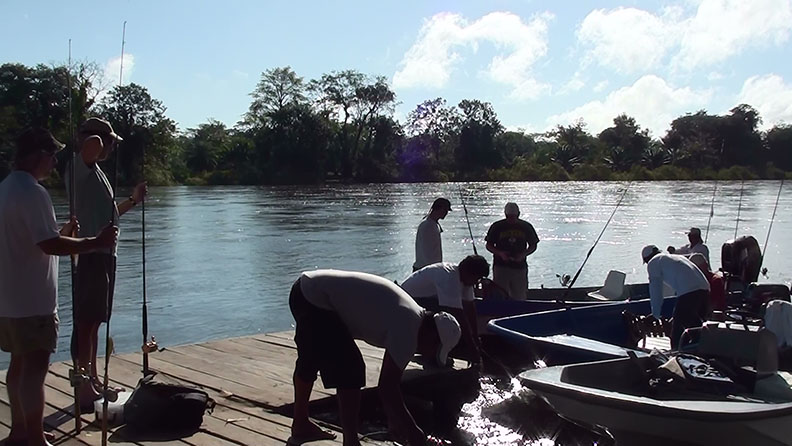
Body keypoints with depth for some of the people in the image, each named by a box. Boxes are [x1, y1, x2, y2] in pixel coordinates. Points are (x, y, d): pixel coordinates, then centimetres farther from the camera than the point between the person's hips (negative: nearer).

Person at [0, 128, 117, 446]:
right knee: (35, 367, -4)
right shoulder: (32, 192, -18)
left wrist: (63, 231, 19)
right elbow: (49, 245, -25)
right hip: (32, 300, -10)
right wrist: (96, 242, -19)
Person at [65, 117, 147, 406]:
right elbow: (93, 142, -33)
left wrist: (133, 201, 25)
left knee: (94, 321, 15)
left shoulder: (94, 171, 19)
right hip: (91, 254, -10)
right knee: (86, 322, -5)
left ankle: (93, 381, 25)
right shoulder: (81, 167, -10)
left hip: (104, 254, 10)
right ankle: (85, 388, 0)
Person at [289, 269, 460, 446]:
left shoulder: (412, 315, 8)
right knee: (350, 371, -10)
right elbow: (387, 388, -22)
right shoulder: (407, 329, -20)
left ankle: (300, 425, 45)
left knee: (310, 361, 26)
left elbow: (391, 380, 16)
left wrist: (395, 420, 21)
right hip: (315, 300, -11)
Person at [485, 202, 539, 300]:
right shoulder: (497, 226, 1)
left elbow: (533, 245, 12)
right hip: (501, 266, -1)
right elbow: (489, 246, 6)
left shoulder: (526, 227, 5)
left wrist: (523, 254, -8)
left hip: (519, 267, 1)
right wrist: (500, 253, -13)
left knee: (519, 298, 4)